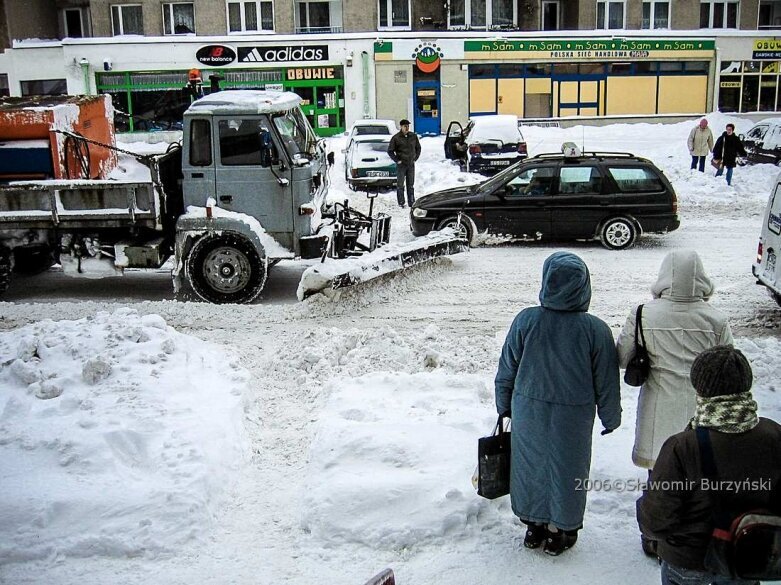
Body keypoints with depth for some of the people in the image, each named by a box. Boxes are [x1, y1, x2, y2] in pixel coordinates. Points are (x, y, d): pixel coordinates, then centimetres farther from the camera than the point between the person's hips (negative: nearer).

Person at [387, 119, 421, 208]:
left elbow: (418, 148, 17)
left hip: (411, 164, 3)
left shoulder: (414, 136, 5)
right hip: (401, 165, -3)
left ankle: (411, 202, 16)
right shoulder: (396, 138, -6)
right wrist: (397, 160, -6)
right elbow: (390, 151, 0)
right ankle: (401, 203, 6)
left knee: (411, 185, 9)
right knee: (400, 184, -1)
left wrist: (415, 158, 8)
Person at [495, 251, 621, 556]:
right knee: (566, 470, 18)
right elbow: (606, 381, -7)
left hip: (528, 413, 1)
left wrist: (504, 405, 12)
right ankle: (559, 531, 34)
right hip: (573, 418, -1)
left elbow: (507, 370, -5)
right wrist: (611, 417, 9)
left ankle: (533, 525, 38)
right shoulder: (595, 330, -18)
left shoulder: (525, 321, -16)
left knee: (530, 465, 20)